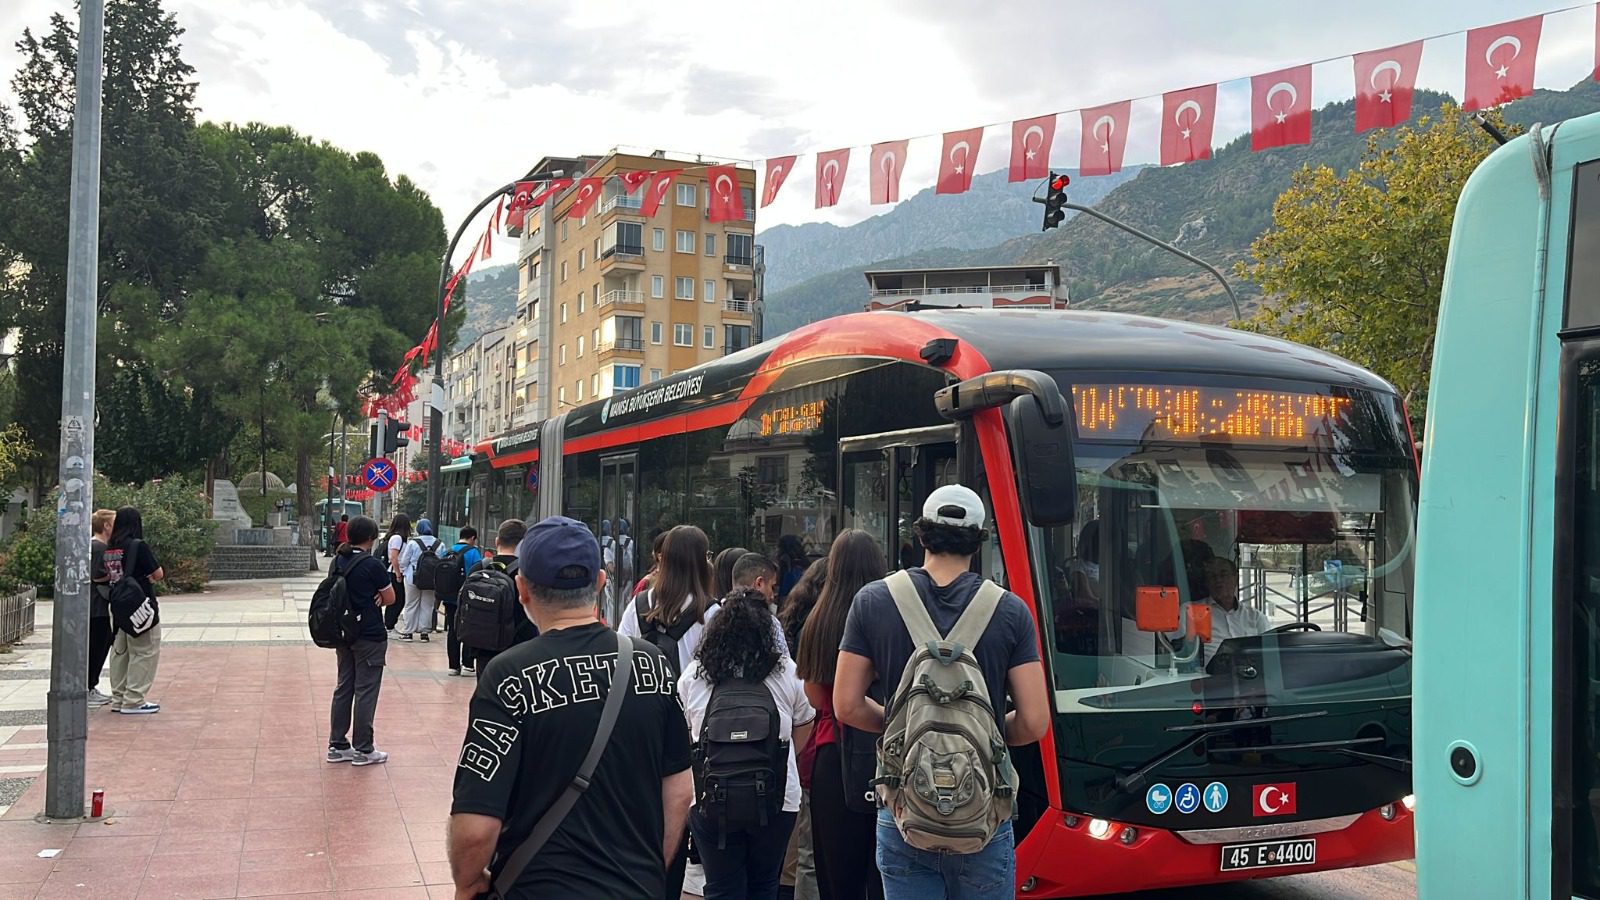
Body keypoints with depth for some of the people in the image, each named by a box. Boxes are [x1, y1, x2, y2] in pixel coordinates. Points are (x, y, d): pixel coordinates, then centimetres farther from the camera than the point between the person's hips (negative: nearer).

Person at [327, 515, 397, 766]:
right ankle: (363, 750, 6)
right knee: (366, 691, 0)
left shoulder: (338, 562, 5)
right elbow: (390, 599, -10)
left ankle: (337, 745, 20)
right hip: (370, 636, -7)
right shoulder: (372, 565, -16)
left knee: (343, 688, 14)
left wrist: (367, 598, 0)